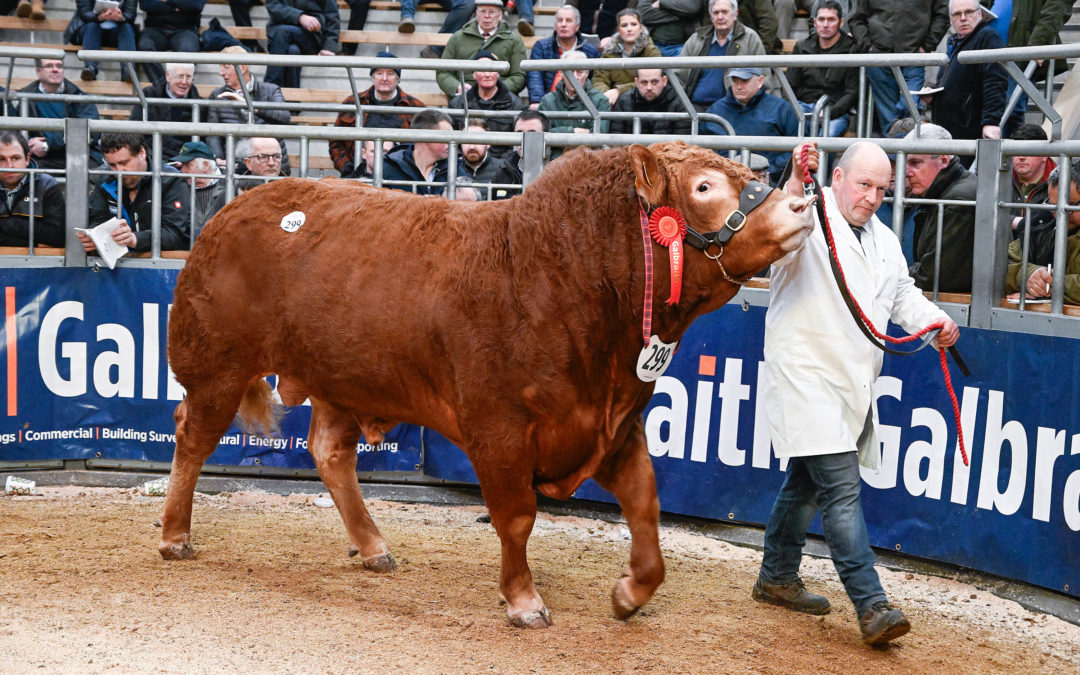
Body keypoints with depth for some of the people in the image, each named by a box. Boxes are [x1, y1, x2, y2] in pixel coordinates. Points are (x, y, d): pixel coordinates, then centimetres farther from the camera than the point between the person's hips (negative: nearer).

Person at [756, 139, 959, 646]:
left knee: (806, 482, 20)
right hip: (806, 376, -9)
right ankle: (872, 607, -20)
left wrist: (935, 322, 1)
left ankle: (777, 579, 34)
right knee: (841, 486, -15)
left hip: (852, 385, 9)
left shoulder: (884, 241, 16)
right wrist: (796, 185, -46)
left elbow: (903, 295, 21)